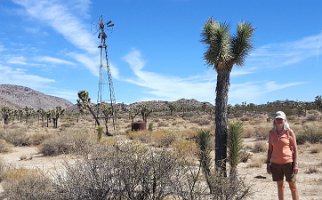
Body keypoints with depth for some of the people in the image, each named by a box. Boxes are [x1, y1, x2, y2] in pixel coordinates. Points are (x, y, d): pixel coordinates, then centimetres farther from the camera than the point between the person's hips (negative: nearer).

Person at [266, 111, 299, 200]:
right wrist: (268, 163, 6)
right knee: (280, 185, 11)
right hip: (275, 163, 3)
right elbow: (270, 149, 8)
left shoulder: (289, 132, -5)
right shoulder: (271, 133, 3)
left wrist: (295, 164, -8)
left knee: (292, 186, 5)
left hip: (288, 163, -3)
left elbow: (295, 149, -3)